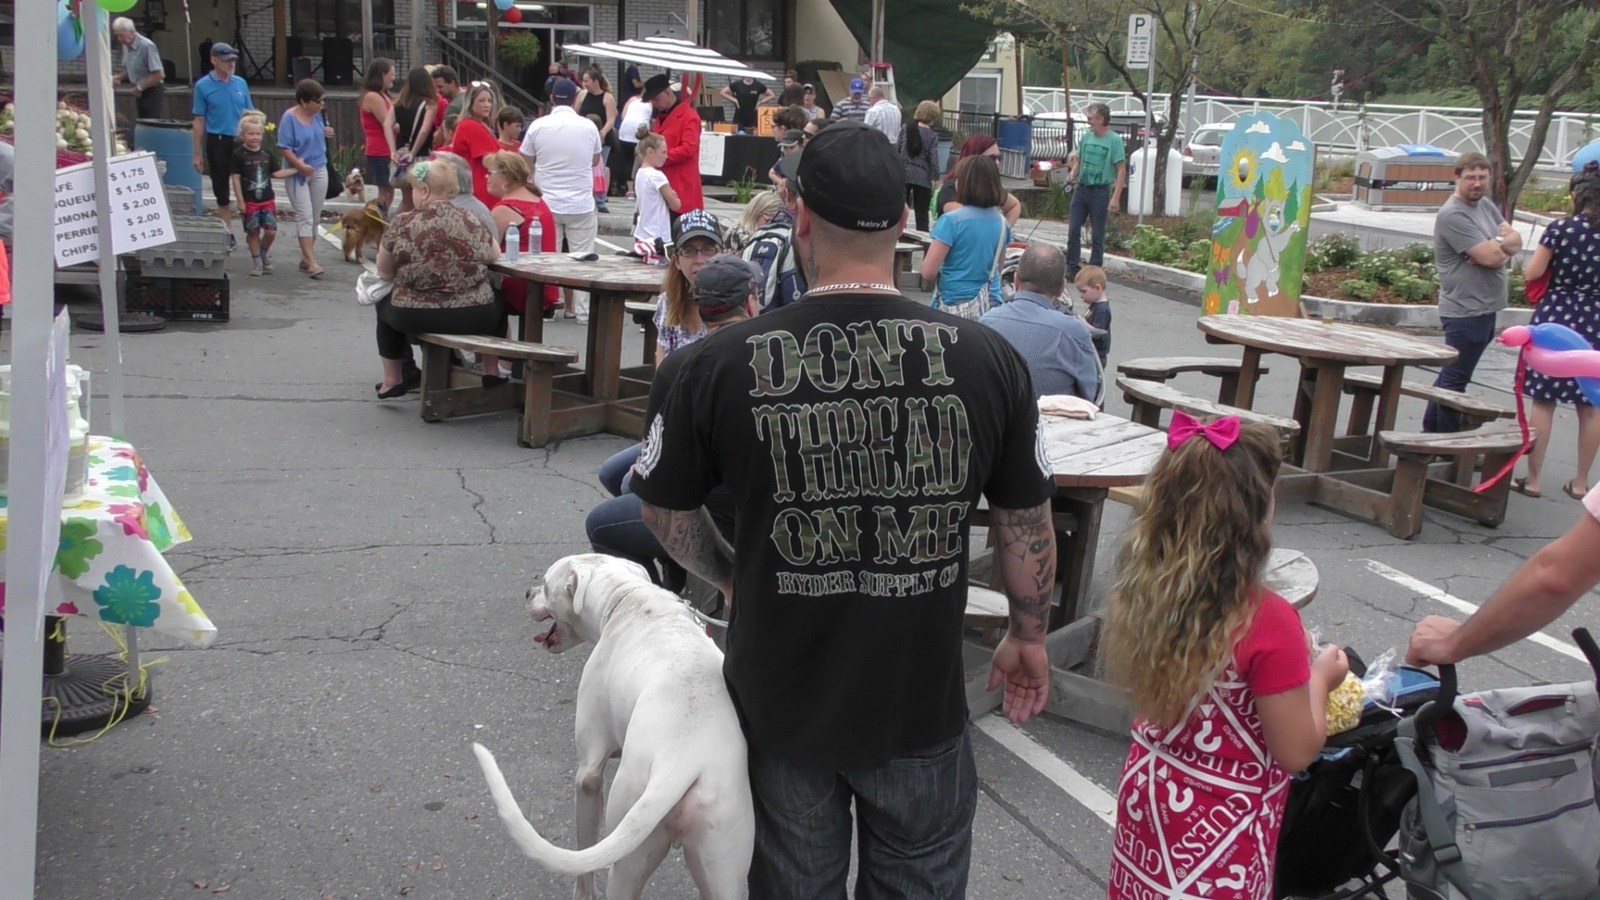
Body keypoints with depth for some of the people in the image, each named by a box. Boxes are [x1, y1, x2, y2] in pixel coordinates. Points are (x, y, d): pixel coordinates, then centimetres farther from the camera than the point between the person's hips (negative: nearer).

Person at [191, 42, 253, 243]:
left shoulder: (240, 83, 6)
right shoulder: (203, 86, -2)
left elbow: (250, 114, 12)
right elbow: (199, 121, -1)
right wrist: (198, 153, -2)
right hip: (217, 142, -2)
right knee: (221, 190, 6)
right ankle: (227, 234, 15)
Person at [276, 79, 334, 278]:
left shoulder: (317, 115, 2)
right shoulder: (290, 117, -15)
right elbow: (284, 147, -17)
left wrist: (326, 133, 1)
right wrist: (300, 165, -24)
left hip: (319, 171, 6)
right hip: (298, 173, -6)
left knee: (315, 217, 9)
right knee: (304, 216, -9)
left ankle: (306, 258, 18)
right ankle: (311, 262, -14)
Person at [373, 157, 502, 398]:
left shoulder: (401, 225, -7)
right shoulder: (473, 222, -2)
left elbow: (384, 273, 5)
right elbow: (495, 256, 14)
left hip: (415, 318, -1)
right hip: (476, 319, 1)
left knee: (384, 301, 30)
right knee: (496, 302, 33)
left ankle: (393, 379, 33)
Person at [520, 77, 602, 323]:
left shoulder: (538, 126, -4)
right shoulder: (588, 127, -3)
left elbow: (526, 163, 6)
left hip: (547, 203, 0)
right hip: (581, 204, 0)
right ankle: (582, 311, 6)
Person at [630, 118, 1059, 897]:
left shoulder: (722, 363, -16)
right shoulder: (986, 359, -13)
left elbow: (665, 511, -1)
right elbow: (1026, 526, -2)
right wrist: (1029, 635, 16)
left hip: (779, 707, 0)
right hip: (921, 707, 0)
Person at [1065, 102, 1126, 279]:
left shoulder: (1114, 140, -10)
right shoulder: (1086, 137, 5)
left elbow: (1121, 170, -11)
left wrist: (1115, 198, -18)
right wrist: (1073, 172, -4)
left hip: (1100, 191, -5)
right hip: (1081, 189, 5)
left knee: (1097, 235, 3)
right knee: (1073, 230, 4)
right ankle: (1072, 267, 14)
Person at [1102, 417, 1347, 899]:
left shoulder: (1142, 587, -11)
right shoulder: (1267, 622, -28)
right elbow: (1296, 751, -19)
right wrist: (1319, 678, -1)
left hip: (1149, 794, 5)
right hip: (1221, 824, -5)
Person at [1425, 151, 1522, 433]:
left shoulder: (1486, 205, 12)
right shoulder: (1453, 215, -17)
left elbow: (1516, 240, 5)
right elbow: (1492, 257, -22)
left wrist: (1496, 247, -15)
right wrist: (1504, 247, -1)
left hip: (1484, 308, 9)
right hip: (1466, 311, -9)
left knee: (1451, 376, 16)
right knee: (1455, 379, -1)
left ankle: (1431, 431, 26)